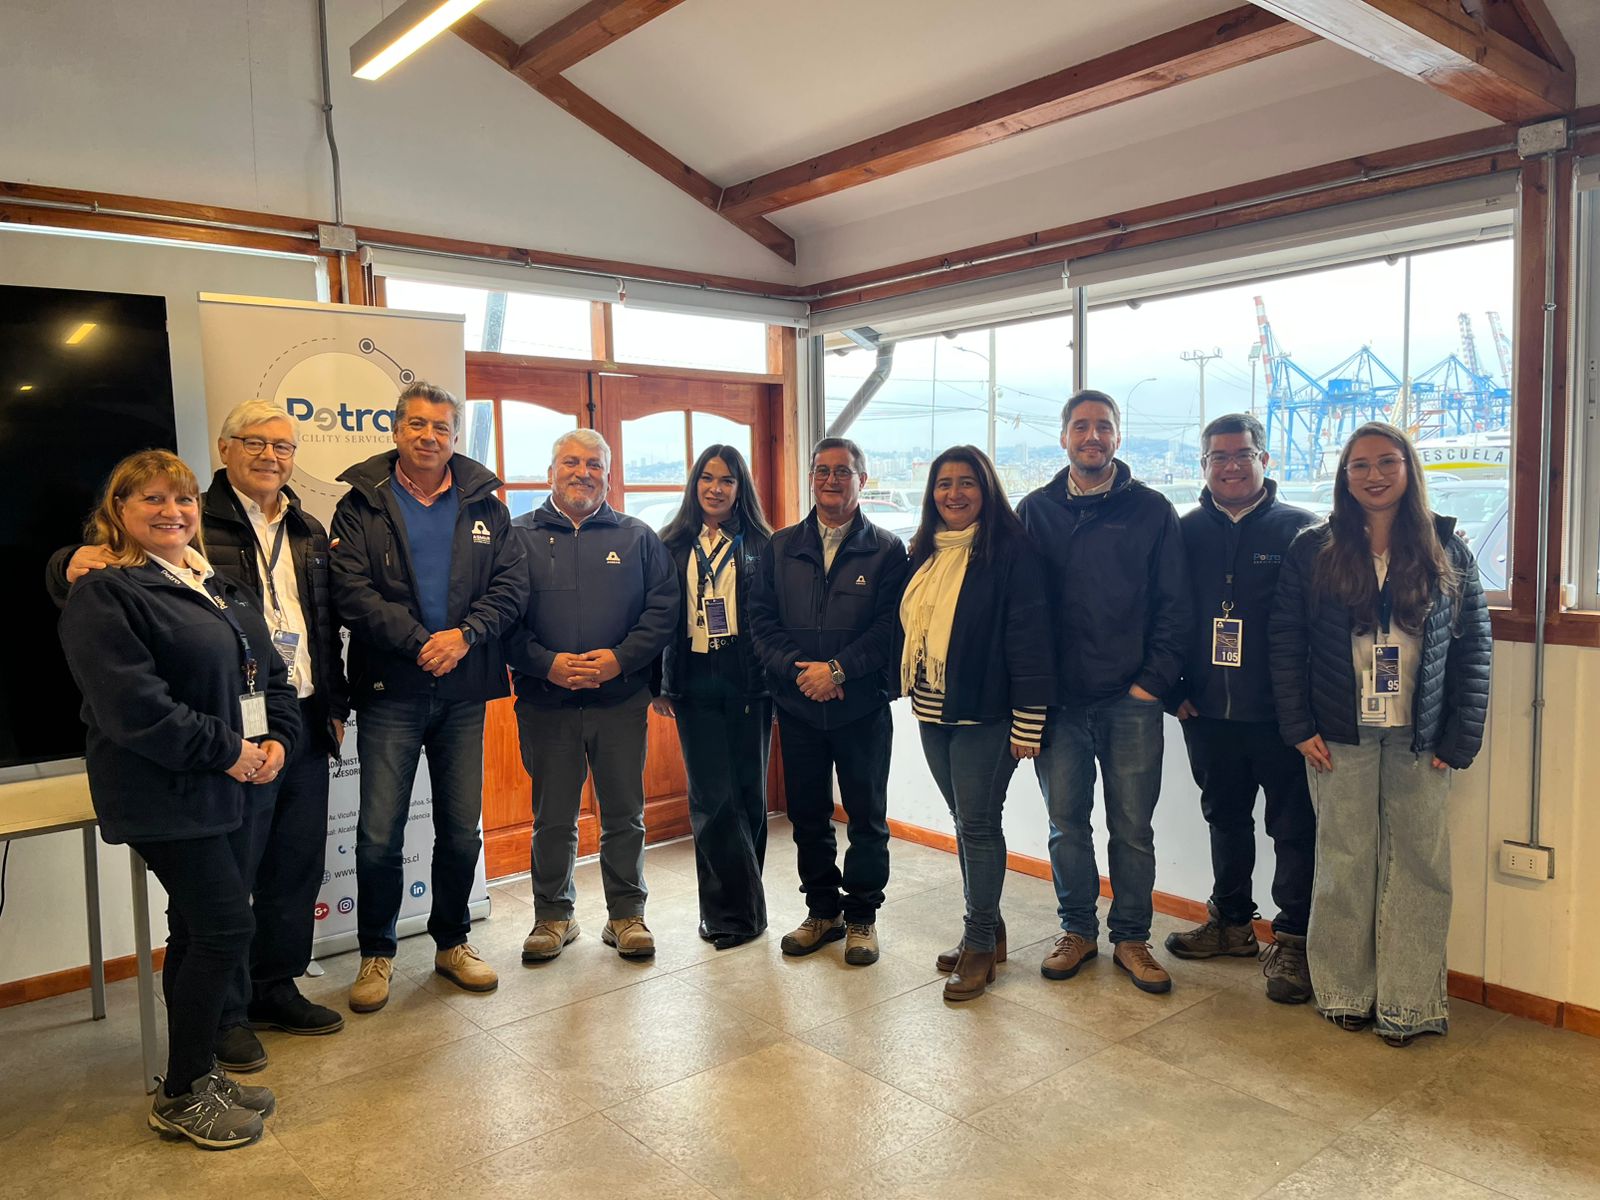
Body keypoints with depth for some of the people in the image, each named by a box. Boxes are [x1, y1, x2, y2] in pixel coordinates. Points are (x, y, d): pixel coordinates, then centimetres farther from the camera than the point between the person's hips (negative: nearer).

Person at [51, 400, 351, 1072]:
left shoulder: (309, 533, 14)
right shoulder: (193, 523, -6)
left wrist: (335, 704, 17)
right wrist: (75, 564, -34)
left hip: (304, 726, 7)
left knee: (298, 867, 15)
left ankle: (276, 989, 33)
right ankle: (226, 1012, 21)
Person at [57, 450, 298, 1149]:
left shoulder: (220, 587, 14)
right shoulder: (103, 595, -12)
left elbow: (267, 670, 15)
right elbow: (132, 704, -21)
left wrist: (276, 739, -1)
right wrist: (226, 750, -18)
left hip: (229, 788, 8)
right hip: (164, 796, -8)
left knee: (199, 931, 14)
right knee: (226, 927, -7)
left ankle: (196, 1074, 28)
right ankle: (180, 1097, 11)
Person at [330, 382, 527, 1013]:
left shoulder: (484, 505, 9)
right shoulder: (361, 504, 2)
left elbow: (512, 584, 1)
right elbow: (352, 590, -9)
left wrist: (465, 635, -14)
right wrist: (420, 643, -17)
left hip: (465, 689, 2)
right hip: (390, 692, -2)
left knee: (462, 831, 10)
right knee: (379, 835, 0)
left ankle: (452, 942, 29)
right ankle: (376, 953, 20)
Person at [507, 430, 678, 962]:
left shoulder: (637, 537, 8)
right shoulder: (519, 536, 5)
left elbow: (663, 608, 2)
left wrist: (620, 658, -11)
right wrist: (546, 663, -14)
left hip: (621, 698, 1)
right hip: (545, 702, -1)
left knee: (624, 814, 9)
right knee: (552, 817, 9)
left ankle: (626, 914, 23)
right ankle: (553, 915, 26)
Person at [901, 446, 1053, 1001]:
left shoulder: (1010, 551, -12)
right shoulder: (924, 552, 10)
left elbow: (1029, 639, -15)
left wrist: (1027, 722, -17)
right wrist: (912, 689, 11)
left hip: (983, 713, -7)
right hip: (932, 711, 7)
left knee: (978, 824, -1)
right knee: (964, 821, 14)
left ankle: (980, 943, 13)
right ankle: (986, 929, 28)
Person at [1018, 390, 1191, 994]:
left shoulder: (1152, 510, 3)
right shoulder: (1036, 510, 7)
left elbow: (1172, 605, 2)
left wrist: (1154, 681, -6)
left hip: (1131, 700, -1)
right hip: (1057, 699, 1)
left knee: (1132, 827, 7)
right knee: (1066, 823, 11)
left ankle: (1131, 938, 23)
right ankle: (1077, 930, 27)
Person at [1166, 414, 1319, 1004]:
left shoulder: (1301, 529, -3)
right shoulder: (1185, 531, 7)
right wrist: (1174, 689, 3)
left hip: (1279, 712, -4)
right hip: (1207, 711, 4)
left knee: (1294, 827, 3)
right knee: (1225, 818, 18)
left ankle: (1293, 940, 17)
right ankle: (1231, 922, 34)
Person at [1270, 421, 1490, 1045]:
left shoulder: (1448, 551, 4)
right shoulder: (1313, 551, 2)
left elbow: (1474, 649, 3)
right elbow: (1286, 643, 1)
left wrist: (1459, 740, -3)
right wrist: (1299, 728, -6)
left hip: (1420, 740, 1)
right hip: (1341, 737, 0)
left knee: (1418, 866, 4)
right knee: (1346, 864, 6)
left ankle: (1406, 1001, 16)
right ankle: (1347, 992, 19)